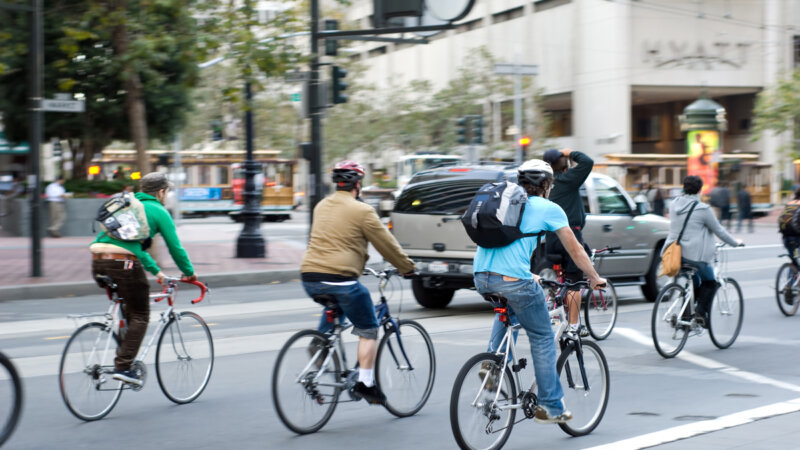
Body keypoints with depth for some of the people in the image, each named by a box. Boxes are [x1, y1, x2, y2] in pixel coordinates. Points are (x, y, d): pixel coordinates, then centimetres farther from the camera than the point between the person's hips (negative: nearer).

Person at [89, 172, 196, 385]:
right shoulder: (158, 211, 8)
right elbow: (175, 247, 7)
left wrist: (155, 270, 44)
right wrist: (189, 273, 23)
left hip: (98, 261, 7)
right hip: (123, 263, -7)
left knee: (128, 308, 26)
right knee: (140, 316, 4)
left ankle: (124, 353, 20)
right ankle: (123, 366, -6)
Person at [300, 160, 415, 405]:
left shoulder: (321, 206, 17)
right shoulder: (361, 211, -4)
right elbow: (386, 243, 2)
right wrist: (407, 267, 17)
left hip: (309, 278, 6)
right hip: (340, 277, -6)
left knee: (334, 307, 37)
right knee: (368, 331, 8)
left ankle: (320, 341, 17)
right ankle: (365, 383, 3)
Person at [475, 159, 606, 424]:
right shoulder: (549, 209, 10)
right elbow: (575, 251, 16)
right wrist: (595, 278, 31)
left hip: (481, 278, 6)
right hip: (513, 278, -6)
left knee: (509, 308, 38)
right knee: (543, 339, 11)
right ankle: (550, 407, 13)